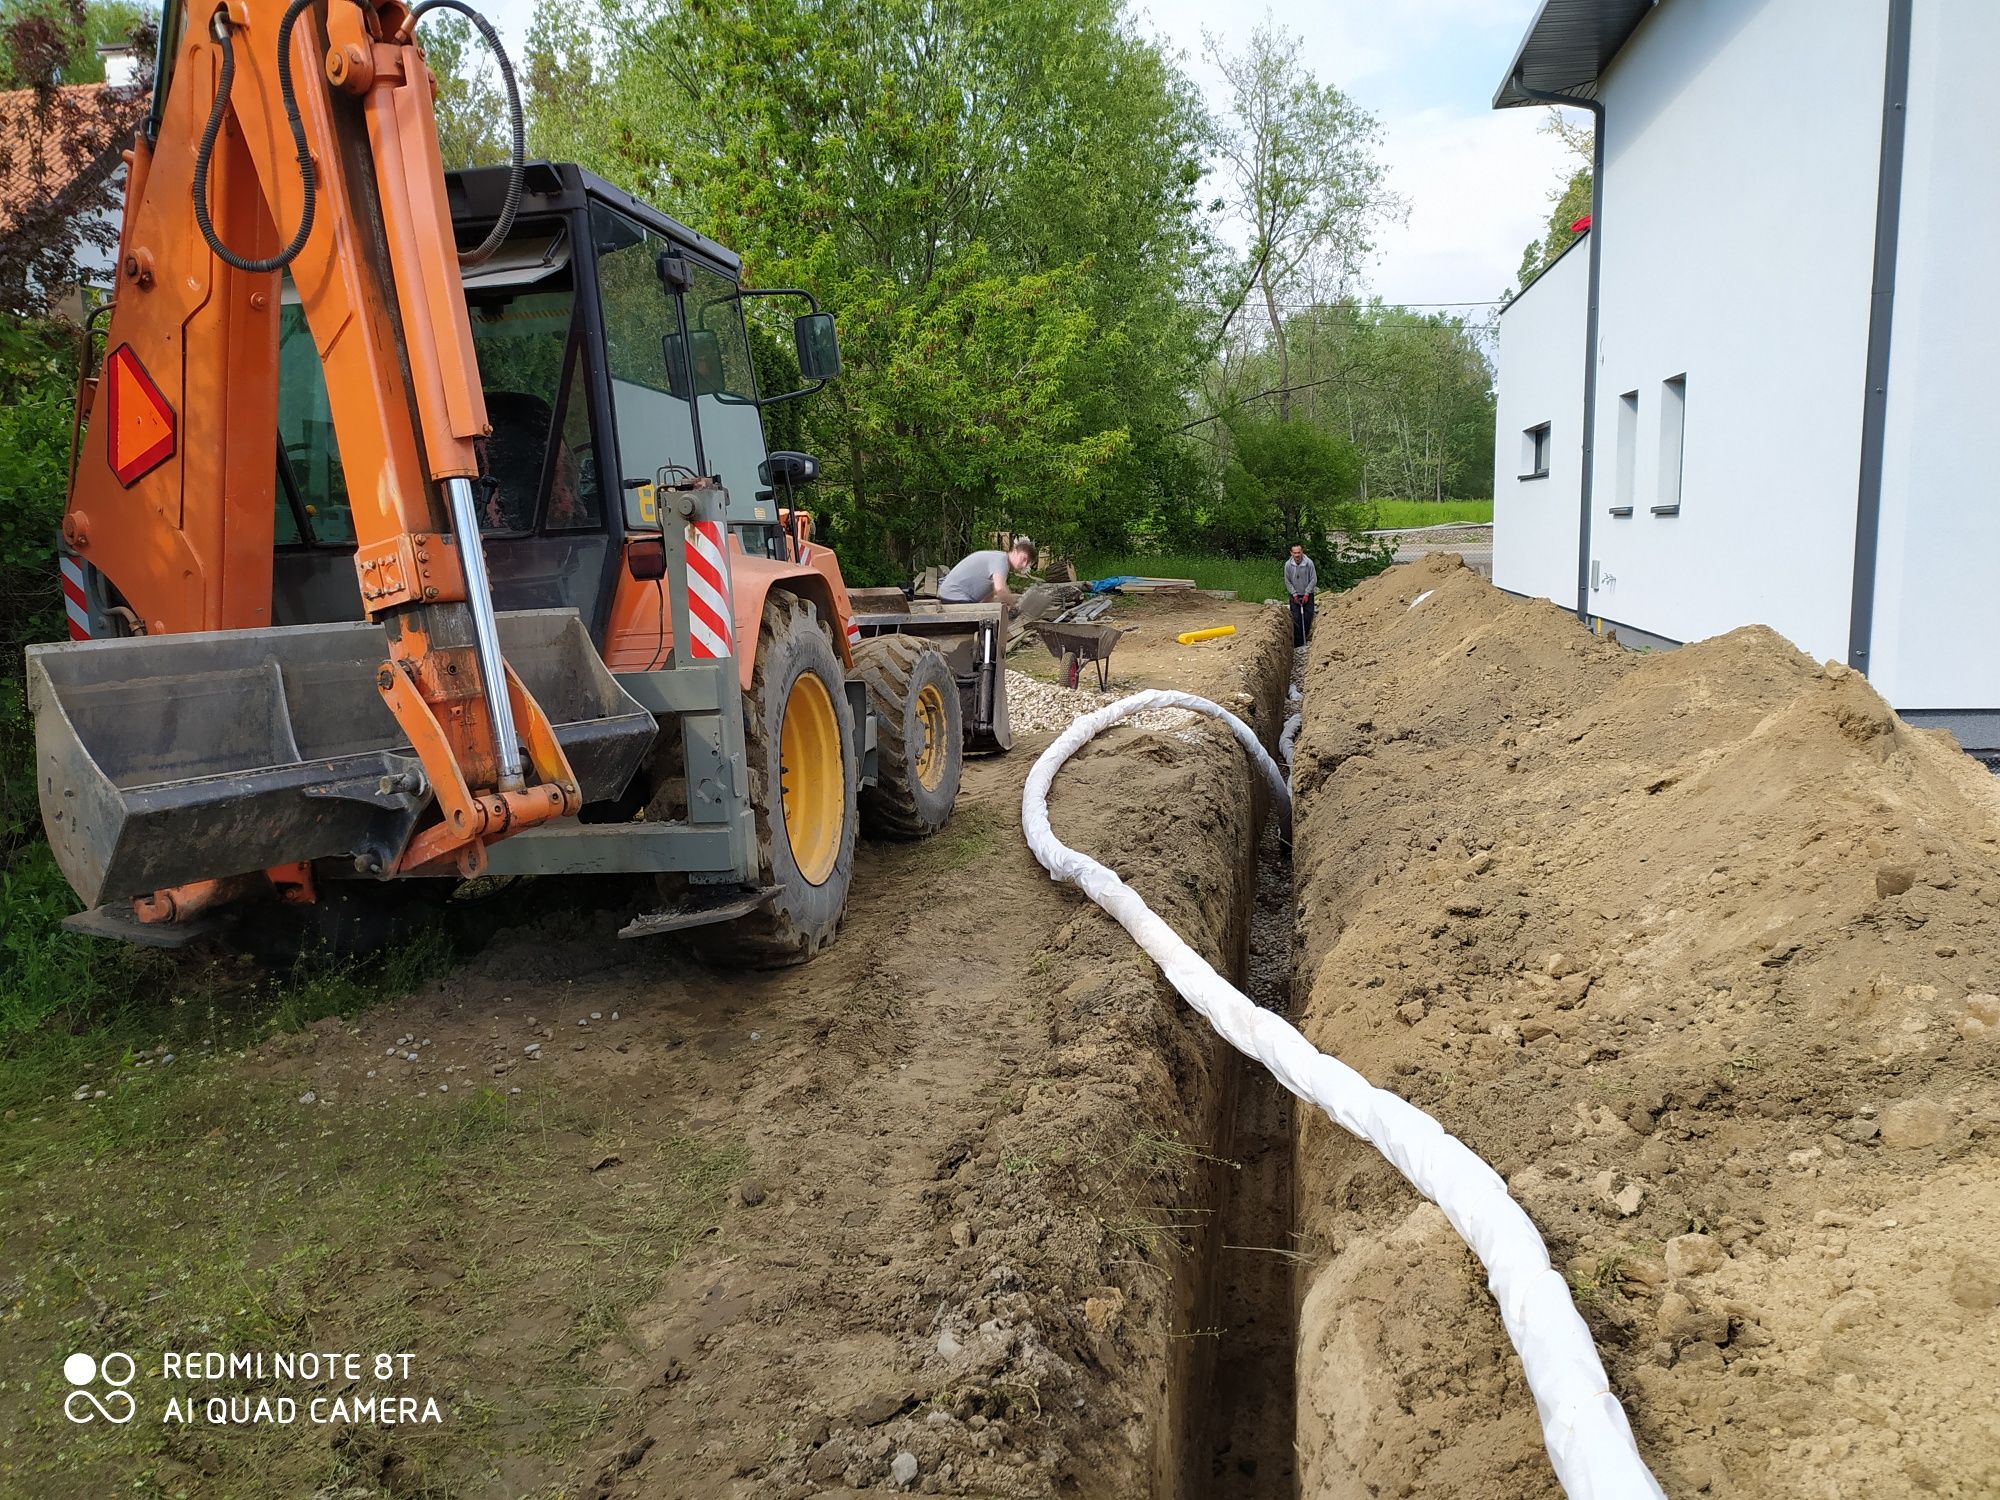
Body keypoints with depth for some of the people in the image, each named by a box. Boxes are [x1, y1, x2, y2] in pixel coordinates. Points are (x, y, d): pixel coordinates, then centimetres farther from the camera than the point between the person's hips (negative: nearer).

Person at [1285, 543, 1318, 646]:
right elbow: (1287, 582, -2)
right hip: (1294, 595, 1)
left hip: (1307, 595, -1)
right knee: (1296, 619, -4)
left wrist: (1306, 594, -10)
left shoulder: (1309, 563, -17)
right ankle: (1298, 642, 1)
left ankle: (1305, 636, 19)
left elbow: (1313, 580, -9)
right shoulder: (1288, 564, -13)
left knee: (1308, 617, 0)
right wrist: (1294, 594, -6)